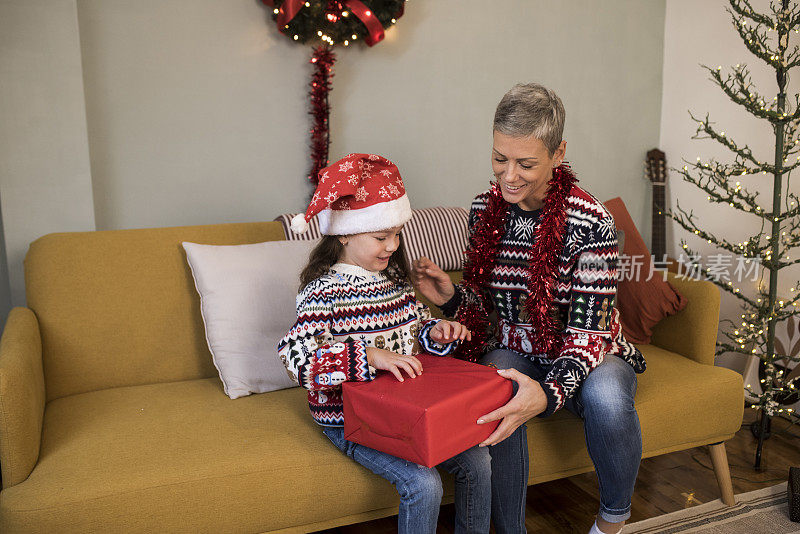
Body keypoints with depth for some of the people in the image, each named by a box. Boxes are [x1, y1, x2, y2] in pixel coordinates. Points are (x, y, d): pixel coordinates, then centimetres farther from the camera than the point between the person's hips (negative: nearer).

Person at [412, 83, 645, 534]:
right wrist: (450, 296, -16)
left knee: (606, 399, -35)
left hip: (588, 357, -2)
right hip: (514, 351, 2)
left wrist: (549, 393, -41)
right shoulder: (485, 209, -4)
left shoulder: (591, 222, -19)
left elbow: (589, 333, -23)